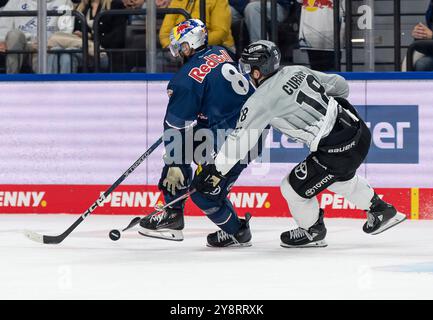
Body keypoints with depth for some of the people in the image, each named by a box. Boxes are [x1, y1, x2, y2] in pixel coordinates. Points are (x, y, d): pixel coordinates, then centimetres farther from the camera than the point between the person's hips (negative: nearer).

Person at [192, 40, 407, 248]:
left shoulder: (263, 99, -10)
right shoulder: (298, 72, 10)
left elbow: (240, 140, -11)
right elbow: (339, 85, 20)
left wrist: (216, 171, -6)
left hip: (338, 150, -8)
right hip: (360, 131, 8)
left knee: (294, 187, 10)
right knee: (340, 177, 35)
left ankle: (313, 232, 32)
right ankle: (381, 211, 47)